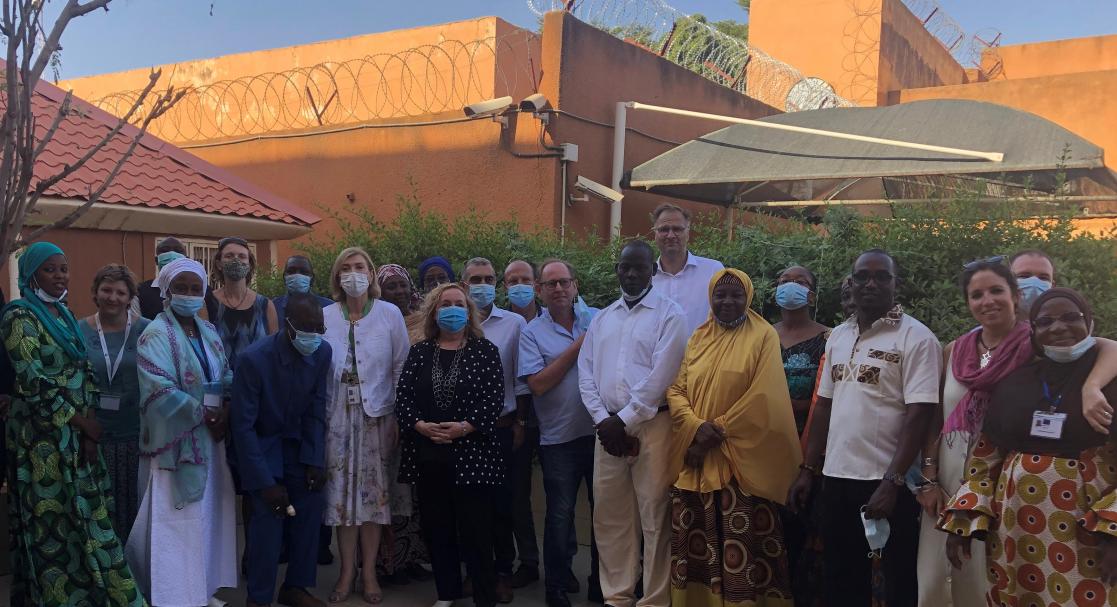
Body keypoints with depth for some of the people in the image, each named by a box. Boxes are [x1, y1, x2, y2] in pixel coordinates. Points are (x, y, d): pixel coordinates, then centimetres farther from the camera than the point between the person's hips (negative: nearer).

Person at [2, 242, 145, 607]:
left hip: (78, 432, 7)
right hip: (44, 433, -7)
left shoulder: (64, 315, 12)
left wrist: (88, 430, -2)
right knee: (55, 518, 1)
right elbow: (32, 381, -17)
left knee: (82, 513, 9)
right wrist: (82, 423, -12)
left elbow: (83, 374, 10)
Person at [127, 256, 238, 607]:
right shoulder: (156, 335, -9)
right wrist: (204, 413, -15)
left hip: (211, 439, 7)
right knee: (178, 523, -4)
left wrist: (226, 411, -7)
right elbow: (159, 391, -19)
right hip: (175, 443, -7)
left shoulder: (210, 333, 12)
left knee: (208, 515, 11)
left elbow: (227, 377, 13)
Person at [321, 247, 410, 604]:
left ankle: (369, 572, 15)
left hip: (376, 414, -1)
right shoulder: (325, 316, 2)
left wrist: (399, 417, -4)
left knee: (373, 490, 4)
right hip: (337, 414, 1)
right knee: (342, 490, 5)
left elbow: (402, 368, 0)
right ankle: (347, 570, 17)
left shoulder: (390, 314, -1)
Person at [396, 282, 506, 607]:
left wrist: (465, 427, -16)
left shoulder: (485, 350, 1)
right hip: (428, 455, 3)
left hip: (471, 454, -3)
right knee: (437, 528, 11)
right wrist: (419, 425, -12)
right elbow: (403, 395, 4)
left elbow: (495, 398, -6)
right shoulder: (419, 351, 9)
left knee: (475, 529, -1)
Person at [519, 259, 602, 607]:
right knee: (560, 515, 7)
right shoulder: (532, 333, -2)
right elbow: (538, 384, -14)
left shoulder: (598, 319, 4)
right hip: (559, 437, -2)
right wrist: (577, 346, -13)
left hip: (601, 431, 2)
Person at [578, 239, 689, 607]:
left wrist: (623, 420, -11)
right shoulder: (602, 318, 15)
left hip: (651, 425, -5)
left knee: (654, 517, 0)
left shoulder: (669, 314, -2)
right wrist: (603, 420, -3)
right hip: (608, 427, 5)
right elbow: (586, 372, 10)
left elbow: (661, 376, -10)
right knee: (609, 515, 10)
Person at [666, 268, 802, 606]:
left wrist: (719, 431, -13)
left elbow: (763, 398, -10)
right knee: (697, 543, 8)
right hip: (695, 461, 4)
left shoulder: (763, 336, -1)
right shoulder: (698, 337, 12)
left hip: (741, 461, -4)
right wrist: (696, 427, -12)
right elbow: (675, 389, 6)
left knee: (741, 547, -3)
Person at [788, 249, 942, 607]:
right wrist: (809, 469, 10)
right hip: (837, 477, 6)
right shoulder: (838, 336, 10)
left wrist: (892, 481, -20)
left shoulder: (916, 337, -8)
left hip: (889, 481, -5)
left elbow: (919, 415, -14)